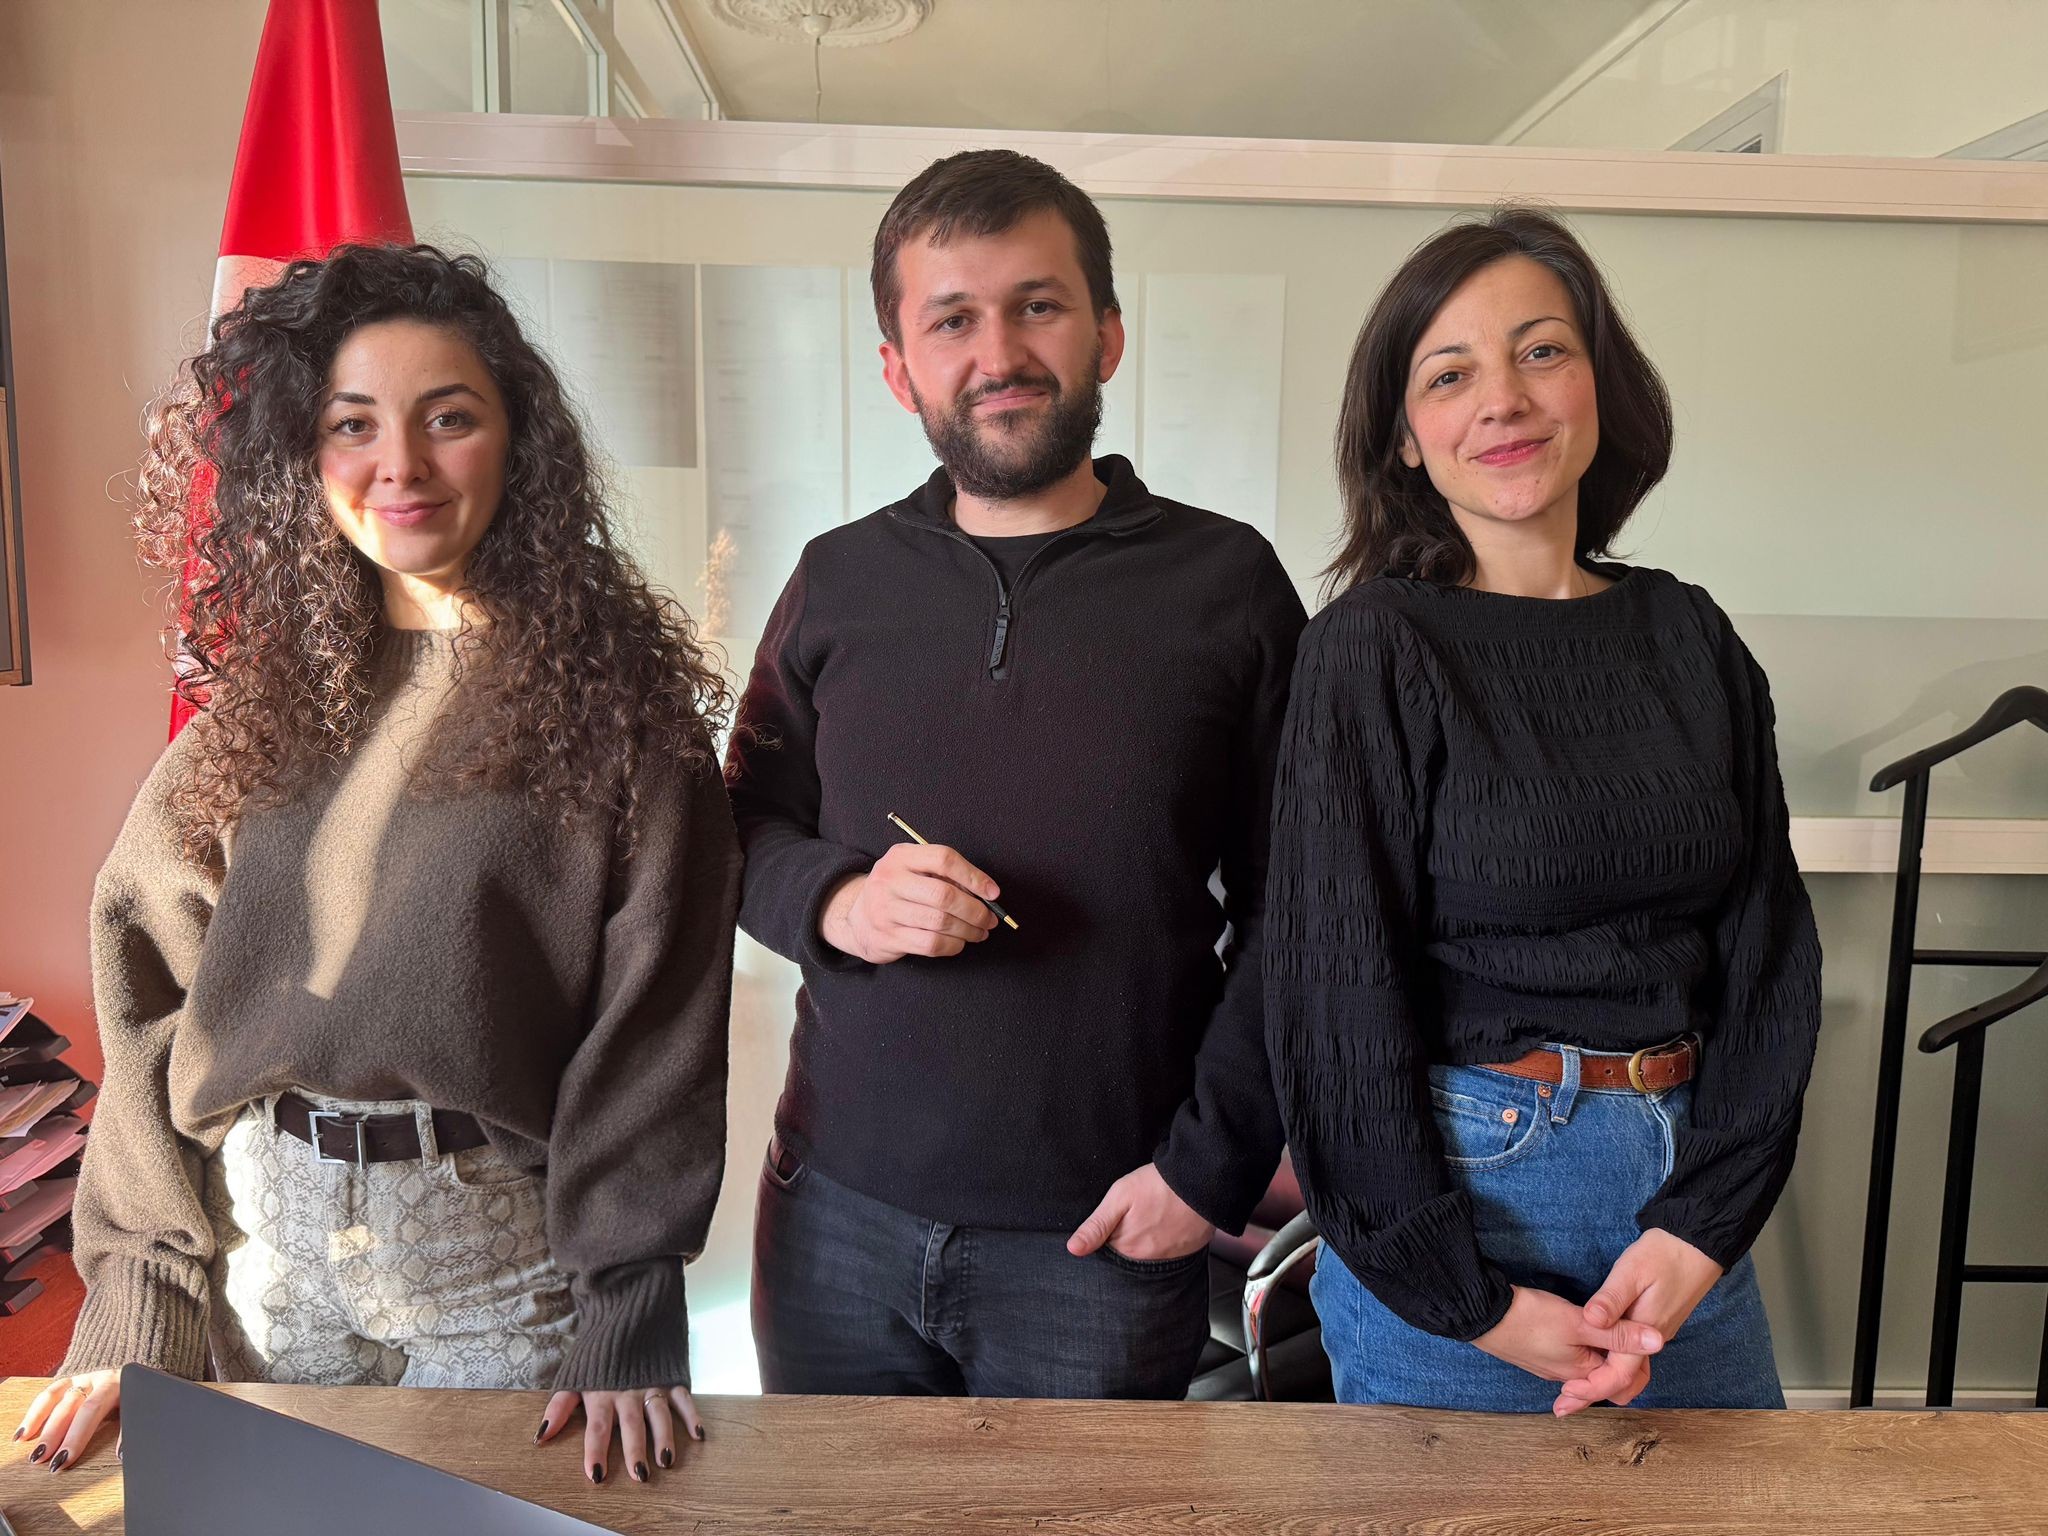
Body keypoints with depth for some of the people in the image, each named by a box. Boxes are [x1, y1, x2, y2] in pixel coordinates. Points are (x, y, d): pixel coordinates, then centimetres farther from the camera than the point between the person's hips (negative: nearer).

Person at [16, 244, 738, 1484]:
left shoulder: (610, 690, -9)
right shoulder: (265, 690, 4)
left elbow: (656, 1015, -11)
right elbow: (155, 989, 3)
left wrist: (627, 1317, -14)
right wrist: (136, 1300, -2)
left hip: (509, 1246, -3)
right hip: (258, 1243, 4)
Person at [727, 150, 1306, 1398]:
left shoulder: (1225, 581, -5)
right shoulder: (840, 580, 4)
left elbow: (1291, 908, -4)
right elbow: (746, 827, 10)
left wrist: (1211, 1164, -10)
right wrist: (835, 899, -12)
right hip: (836, 1218, 3)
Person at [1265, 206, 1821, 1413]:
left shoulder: (1688, 635, 3)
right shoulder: (1377, 647, -11)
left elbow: (1772, 950, 3)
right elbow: (1337, 993, -12)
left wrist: (1703, 1223, -7)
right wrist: (1468, 1298, -11)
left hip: (1691, 1193, 5)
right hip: (1460, 1188, -4)